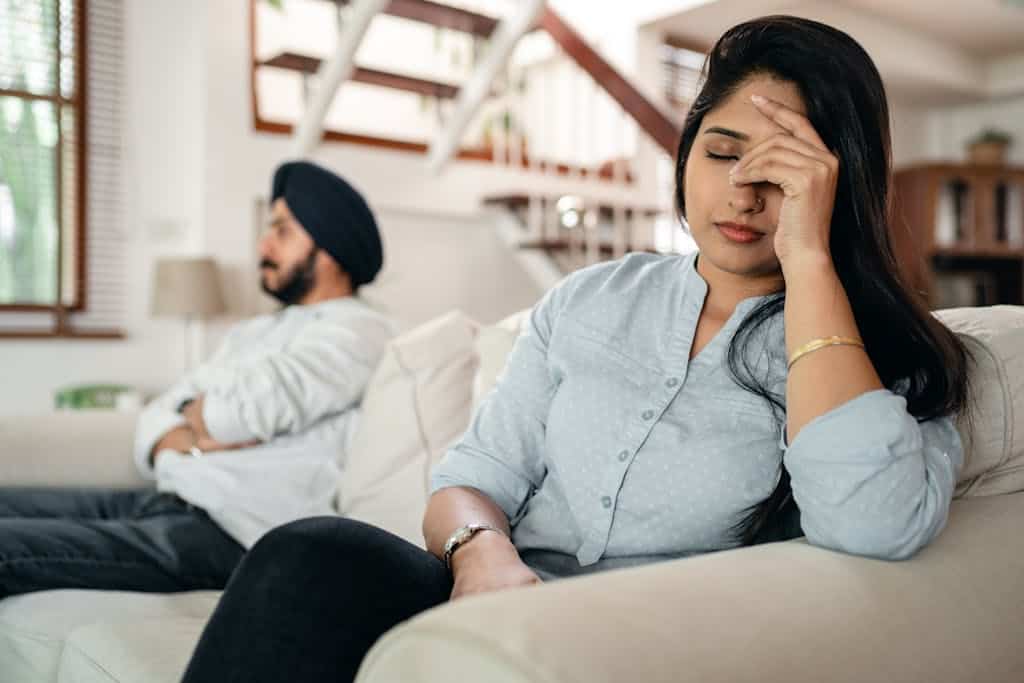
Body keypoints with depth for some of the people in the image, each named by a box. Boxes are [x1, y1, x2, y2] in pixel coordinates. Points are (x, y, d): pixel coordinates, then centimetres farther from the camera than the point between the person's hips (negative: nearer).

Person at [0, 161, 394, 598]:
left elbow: (251, 406, -19)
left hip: (230, 534, -9)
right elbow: (156, 419, 14)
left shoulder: (356, 330, -5)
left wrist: (193, 415, 3)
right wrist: (197, 440, -9)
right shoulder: (252, 333, 21)